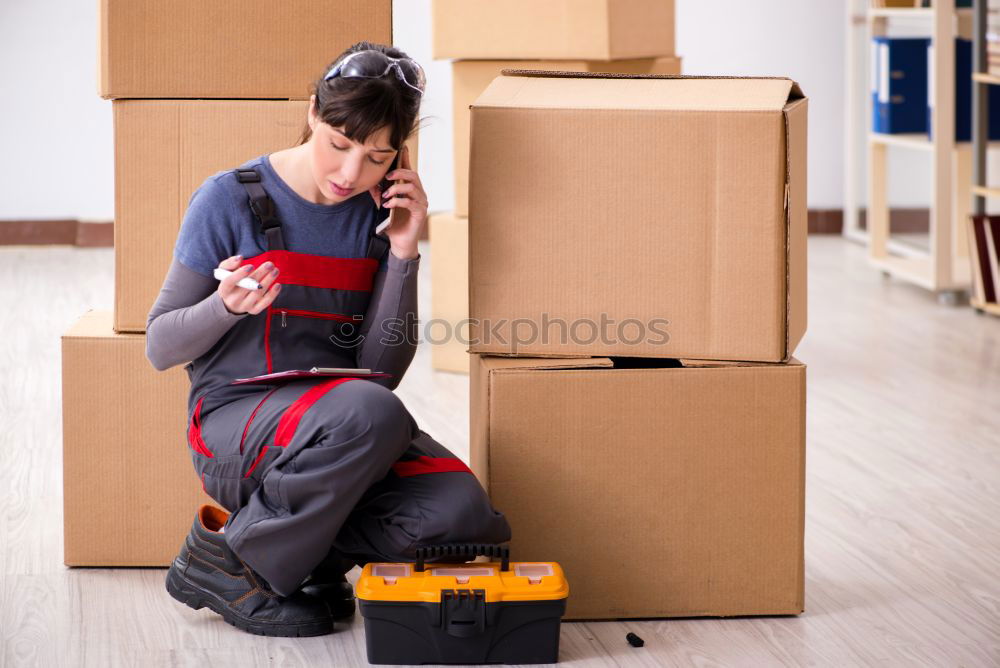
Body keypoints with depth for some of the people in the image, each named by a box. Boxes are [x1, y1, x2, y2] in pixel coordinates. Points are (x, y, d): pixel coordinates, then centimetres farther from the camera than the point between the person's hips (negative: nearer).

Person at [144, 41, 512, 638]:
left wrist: (403, 253, -9)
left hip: (340, 422, 4)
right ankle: (227, 561, -16)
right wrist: (229, 305, -23)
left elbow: (381, 369, 0)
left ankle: (311, 555, 0)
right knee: (368, 412, -37)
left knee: (464, 516, -24)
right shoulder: (230, 200, -7)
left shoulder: (377, 214, 4)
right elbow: (161, 348, -2)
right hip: (237, 425, -4)